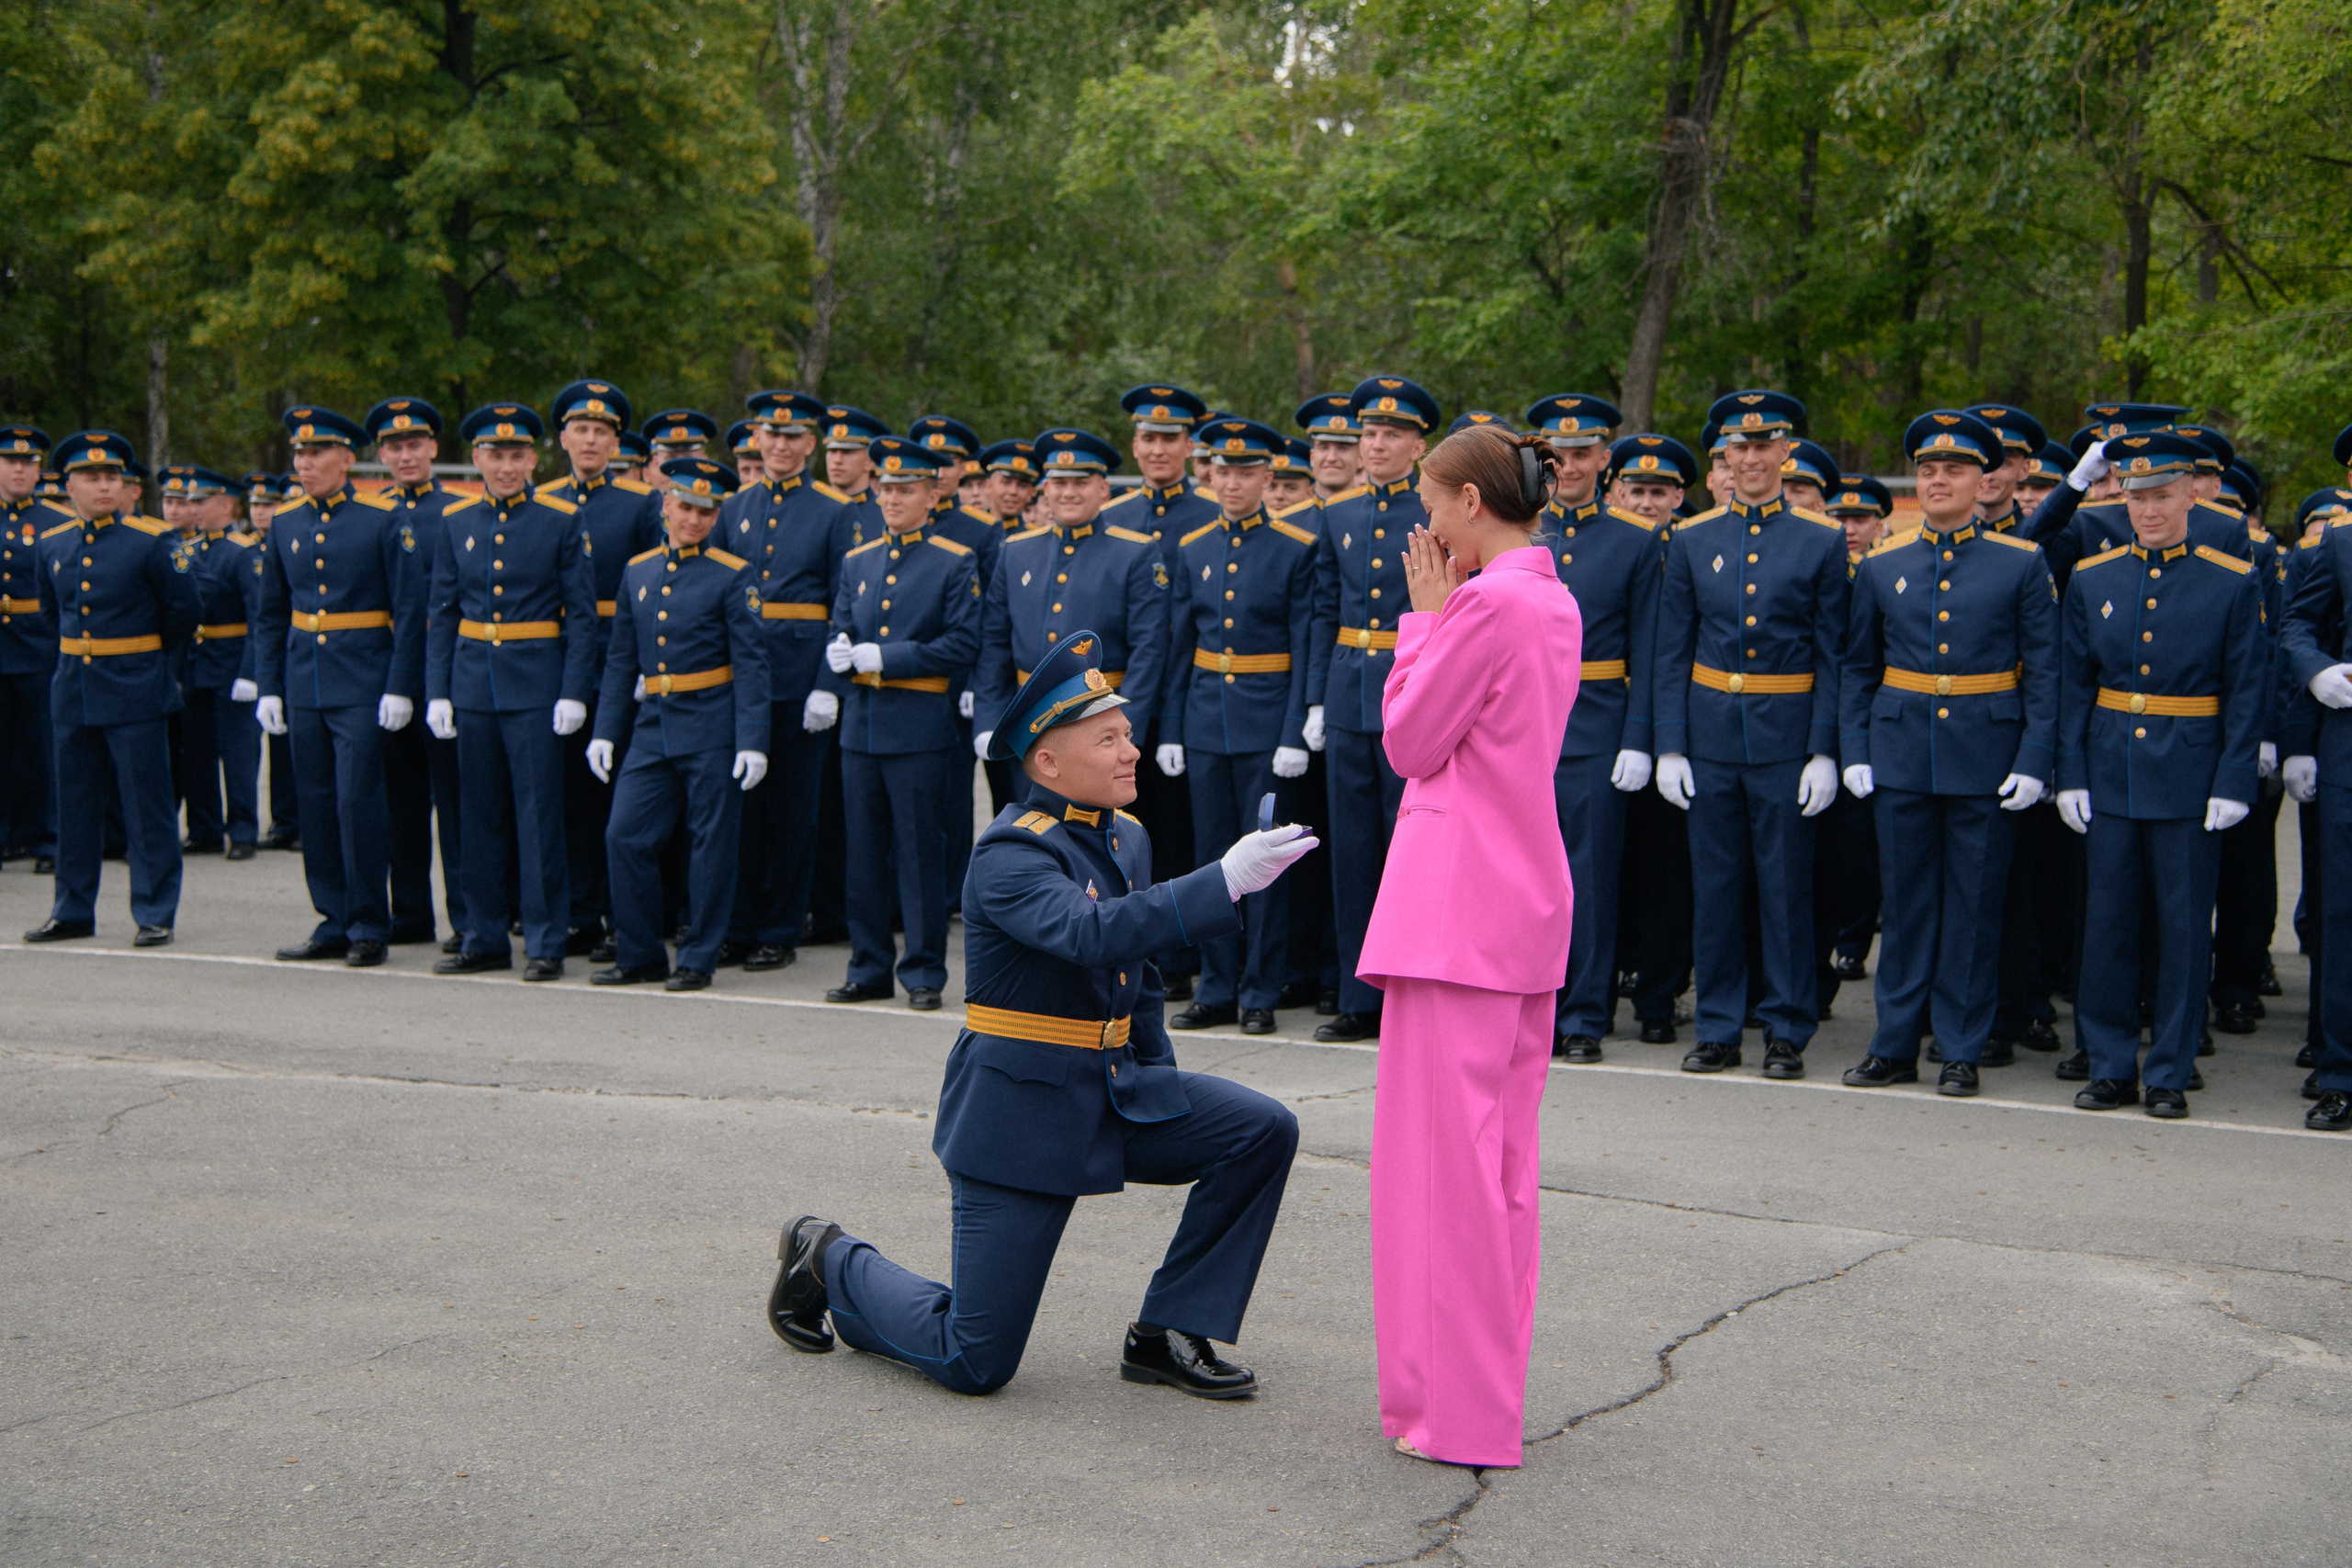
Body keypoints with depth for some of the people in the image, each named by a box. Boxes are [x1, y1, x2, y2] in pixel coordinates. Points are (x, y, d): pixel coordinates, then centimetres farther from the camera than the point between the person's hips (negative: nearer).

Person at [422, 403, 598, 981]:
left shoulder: (562, 520, -2)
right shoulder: (456, 522, 8)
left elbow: (583, 614, -3)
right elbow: (440, 612, 10)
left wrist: (574, 693, -10)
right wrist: (437, 691, 3)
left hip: (536, 687, -4)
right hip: (473, 686, 4)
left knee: (539, 814, -3)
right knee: (480, 816, 8)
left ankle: (545, 943, 4)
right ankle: (485, 938, 17)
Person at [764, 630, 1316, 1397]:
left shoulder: (1127, 838, 8)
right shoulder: (1011, 854, -19)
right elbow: (1090, 933, -39)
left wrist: (1165, 1097, 12)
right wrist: (1225, 881, -45)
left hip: (1119, 1091, 8)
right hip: (1022, 1109, -8)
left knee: (1264, 1131, -11)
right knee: (974, 1365, -6)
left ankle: (1166, 1334, 2)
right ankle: (831, 1261, 23)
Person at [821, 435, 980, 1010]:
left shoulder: (956, 563, -3)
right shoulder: (858, 562, 14)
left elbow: (963, 645, -9)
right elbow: (840, 633, 17)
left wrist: (885, 656, -14)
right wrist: (839, 655, -7)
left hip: (920, 727, -5)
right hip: (861, 723, 5)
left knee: (920, 851, -2)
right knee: (865, 852, 9)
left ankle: (924, 972, 5)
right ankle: (869, 968, 17)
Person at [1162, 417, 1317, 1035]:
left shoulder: (1295, 549, -4)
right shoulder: (1192, 550, 9)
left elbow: (1305, 648, -7)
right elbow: (1180, 646, 11)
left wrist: (1295, 734, -13)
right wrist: (1170, 729, 6)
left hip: (1266, 721, -4)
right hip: (1205, 719, 4)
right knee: (1212, 854, 8)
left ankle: (1260, 992, 9)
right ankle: (1217, 989, 16)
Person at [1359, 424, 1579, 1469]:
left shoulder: (1488, 603, -16)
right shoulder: (1554, 602, 14)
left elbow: (1409, 742, -9)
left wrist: (1428, 613, -3)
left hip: (1460, 898, -10)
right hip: (1524, 890, 10)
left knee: (1445, 1147, -5)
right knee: (1503, 1150, 14)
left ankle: (1459, 1409, 0)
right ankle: (1489, 1381, 23)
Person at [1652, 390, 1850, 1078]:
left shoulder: (1822, 540, 1)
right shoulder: (1691, 540, 7)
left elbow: (1833, 655, 0)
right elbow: (1672, 653, 7)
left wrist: (1825, 751, -7)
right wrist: (1669, 745, 0)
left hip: (1786, 732, -2)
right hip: (1710, 730, 2)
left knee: (1786, 886, 1)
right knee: (1715, 884, 6)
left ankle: (1787, 1030, 11)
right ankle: (1718, 1029, 15)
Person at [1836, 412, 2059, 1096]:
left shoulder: (2022, 564, 1)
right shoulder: (1880, 567, 7)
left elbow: (2044, 671, -1)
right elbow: (1857, 668, 12)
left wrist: (2034, 759, -9)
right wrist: (1854, 752, 3)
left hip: (1986, 757, -2)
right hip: (1902, 753, 2)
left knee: (1974, 905, 4)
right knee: (1905, 902, 7)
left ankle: (1962, 1050, 13)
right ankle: (1895, 1045, 15)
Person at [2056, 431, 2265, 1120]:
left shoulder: (2233, 584, -1)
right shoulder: (2091, 580, 6)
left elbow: (2246, 694, -2)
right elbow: (2074, 687, 8)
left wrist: (2233, 782, -9)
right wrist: (2071, 774, 1)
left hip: (2190, 778, -2)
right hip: (2111, 775, 3)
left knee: (2184, 927, 3)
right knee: (2107, 923, 5)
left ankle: (2171, 1074, 12)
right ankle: (2111, 1067, 16)